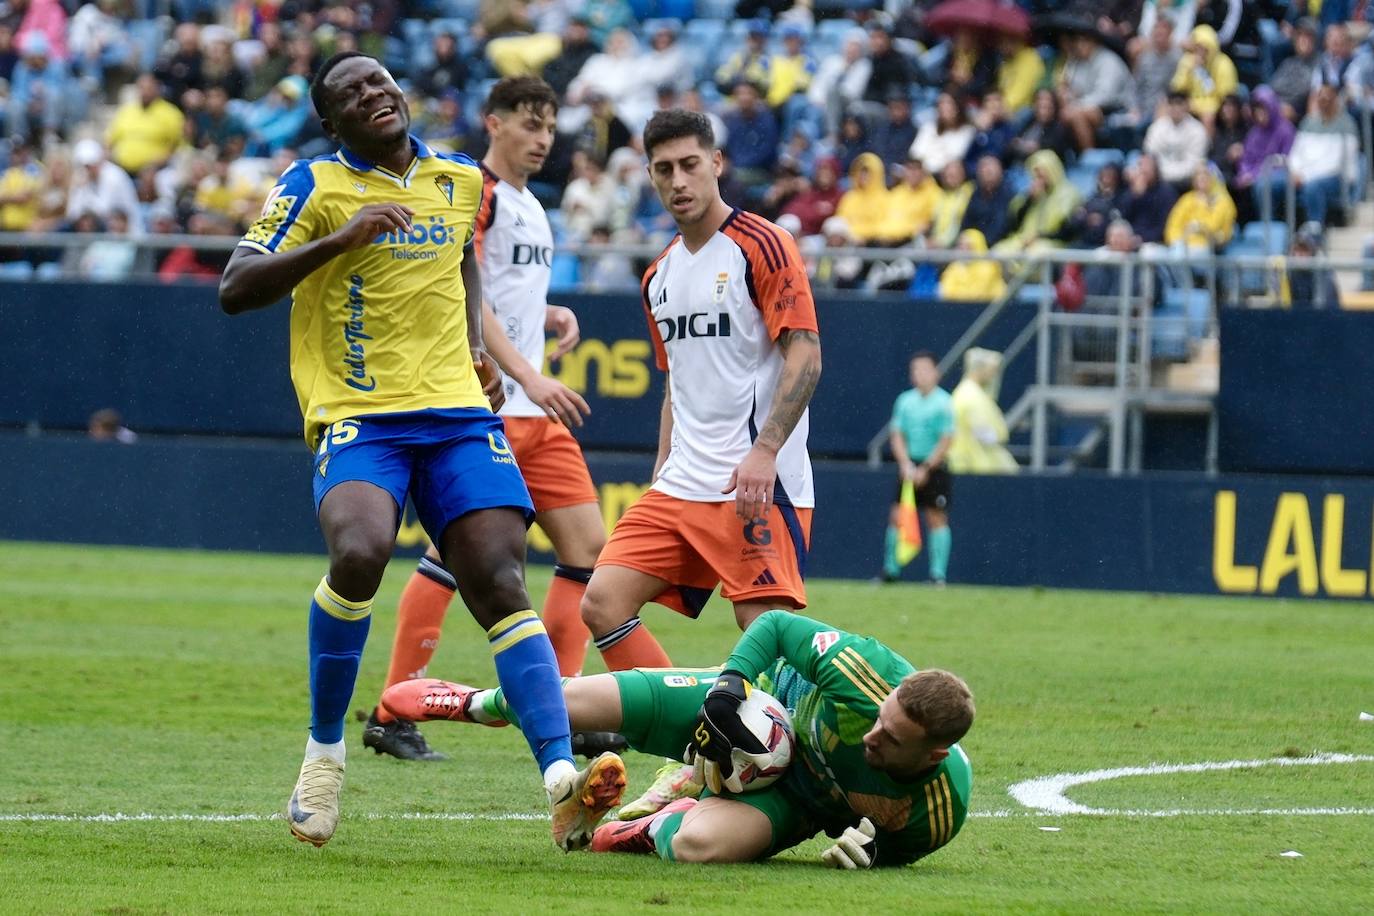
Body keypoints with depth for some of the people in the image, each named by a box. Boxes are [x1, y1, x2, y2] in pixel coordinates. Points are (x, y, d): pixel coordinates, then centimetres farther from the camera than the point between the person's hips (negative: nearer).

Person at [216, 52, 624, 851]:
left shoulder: (462, 180, 13)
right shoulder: (315, 185, -1)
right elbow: (235, 290, -9)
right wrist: (339, 238, -19)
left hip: (458, 411, 4)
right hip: (357, 418, -4)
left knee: (502, 583, -12)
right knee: (361, 551, -29)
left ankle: (562, 781, -20)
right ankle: (325, 748, -8)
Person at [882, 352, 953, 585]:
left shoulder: (943, 403, -6)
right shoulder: (905, 401, 6)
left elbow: (945, 442, -8)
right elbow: (896, 435, 5)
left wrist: (925, 469, -13)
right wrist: (906, 464, -9)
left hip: (934, 468, -4)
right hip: (908, 467, 4)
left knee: (937, 519, -3)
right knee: (897, 516, 0)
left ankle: (938, 573, -1)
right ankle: (890, 569, 9)